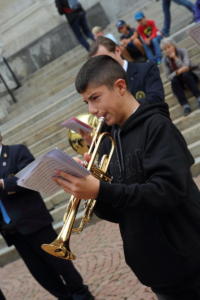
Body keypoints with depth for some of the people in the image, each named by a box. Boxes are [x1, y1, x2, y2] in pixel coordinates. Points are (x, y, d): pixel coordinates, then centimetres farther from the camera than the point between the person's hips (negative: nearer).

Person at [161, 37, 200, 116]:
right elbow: (169, 76, -8)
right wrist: (177, 72, -26)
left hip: (190, 76, -2)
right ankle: (185, 105, -44)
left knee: (185, 74, -34)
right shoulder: (165, 60, -6)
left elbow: (186, 66, -23)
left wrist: (175, 57, -26)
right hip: (179, 80, 2)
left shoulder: (182, 51, -11)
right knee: (174, 81, -32)